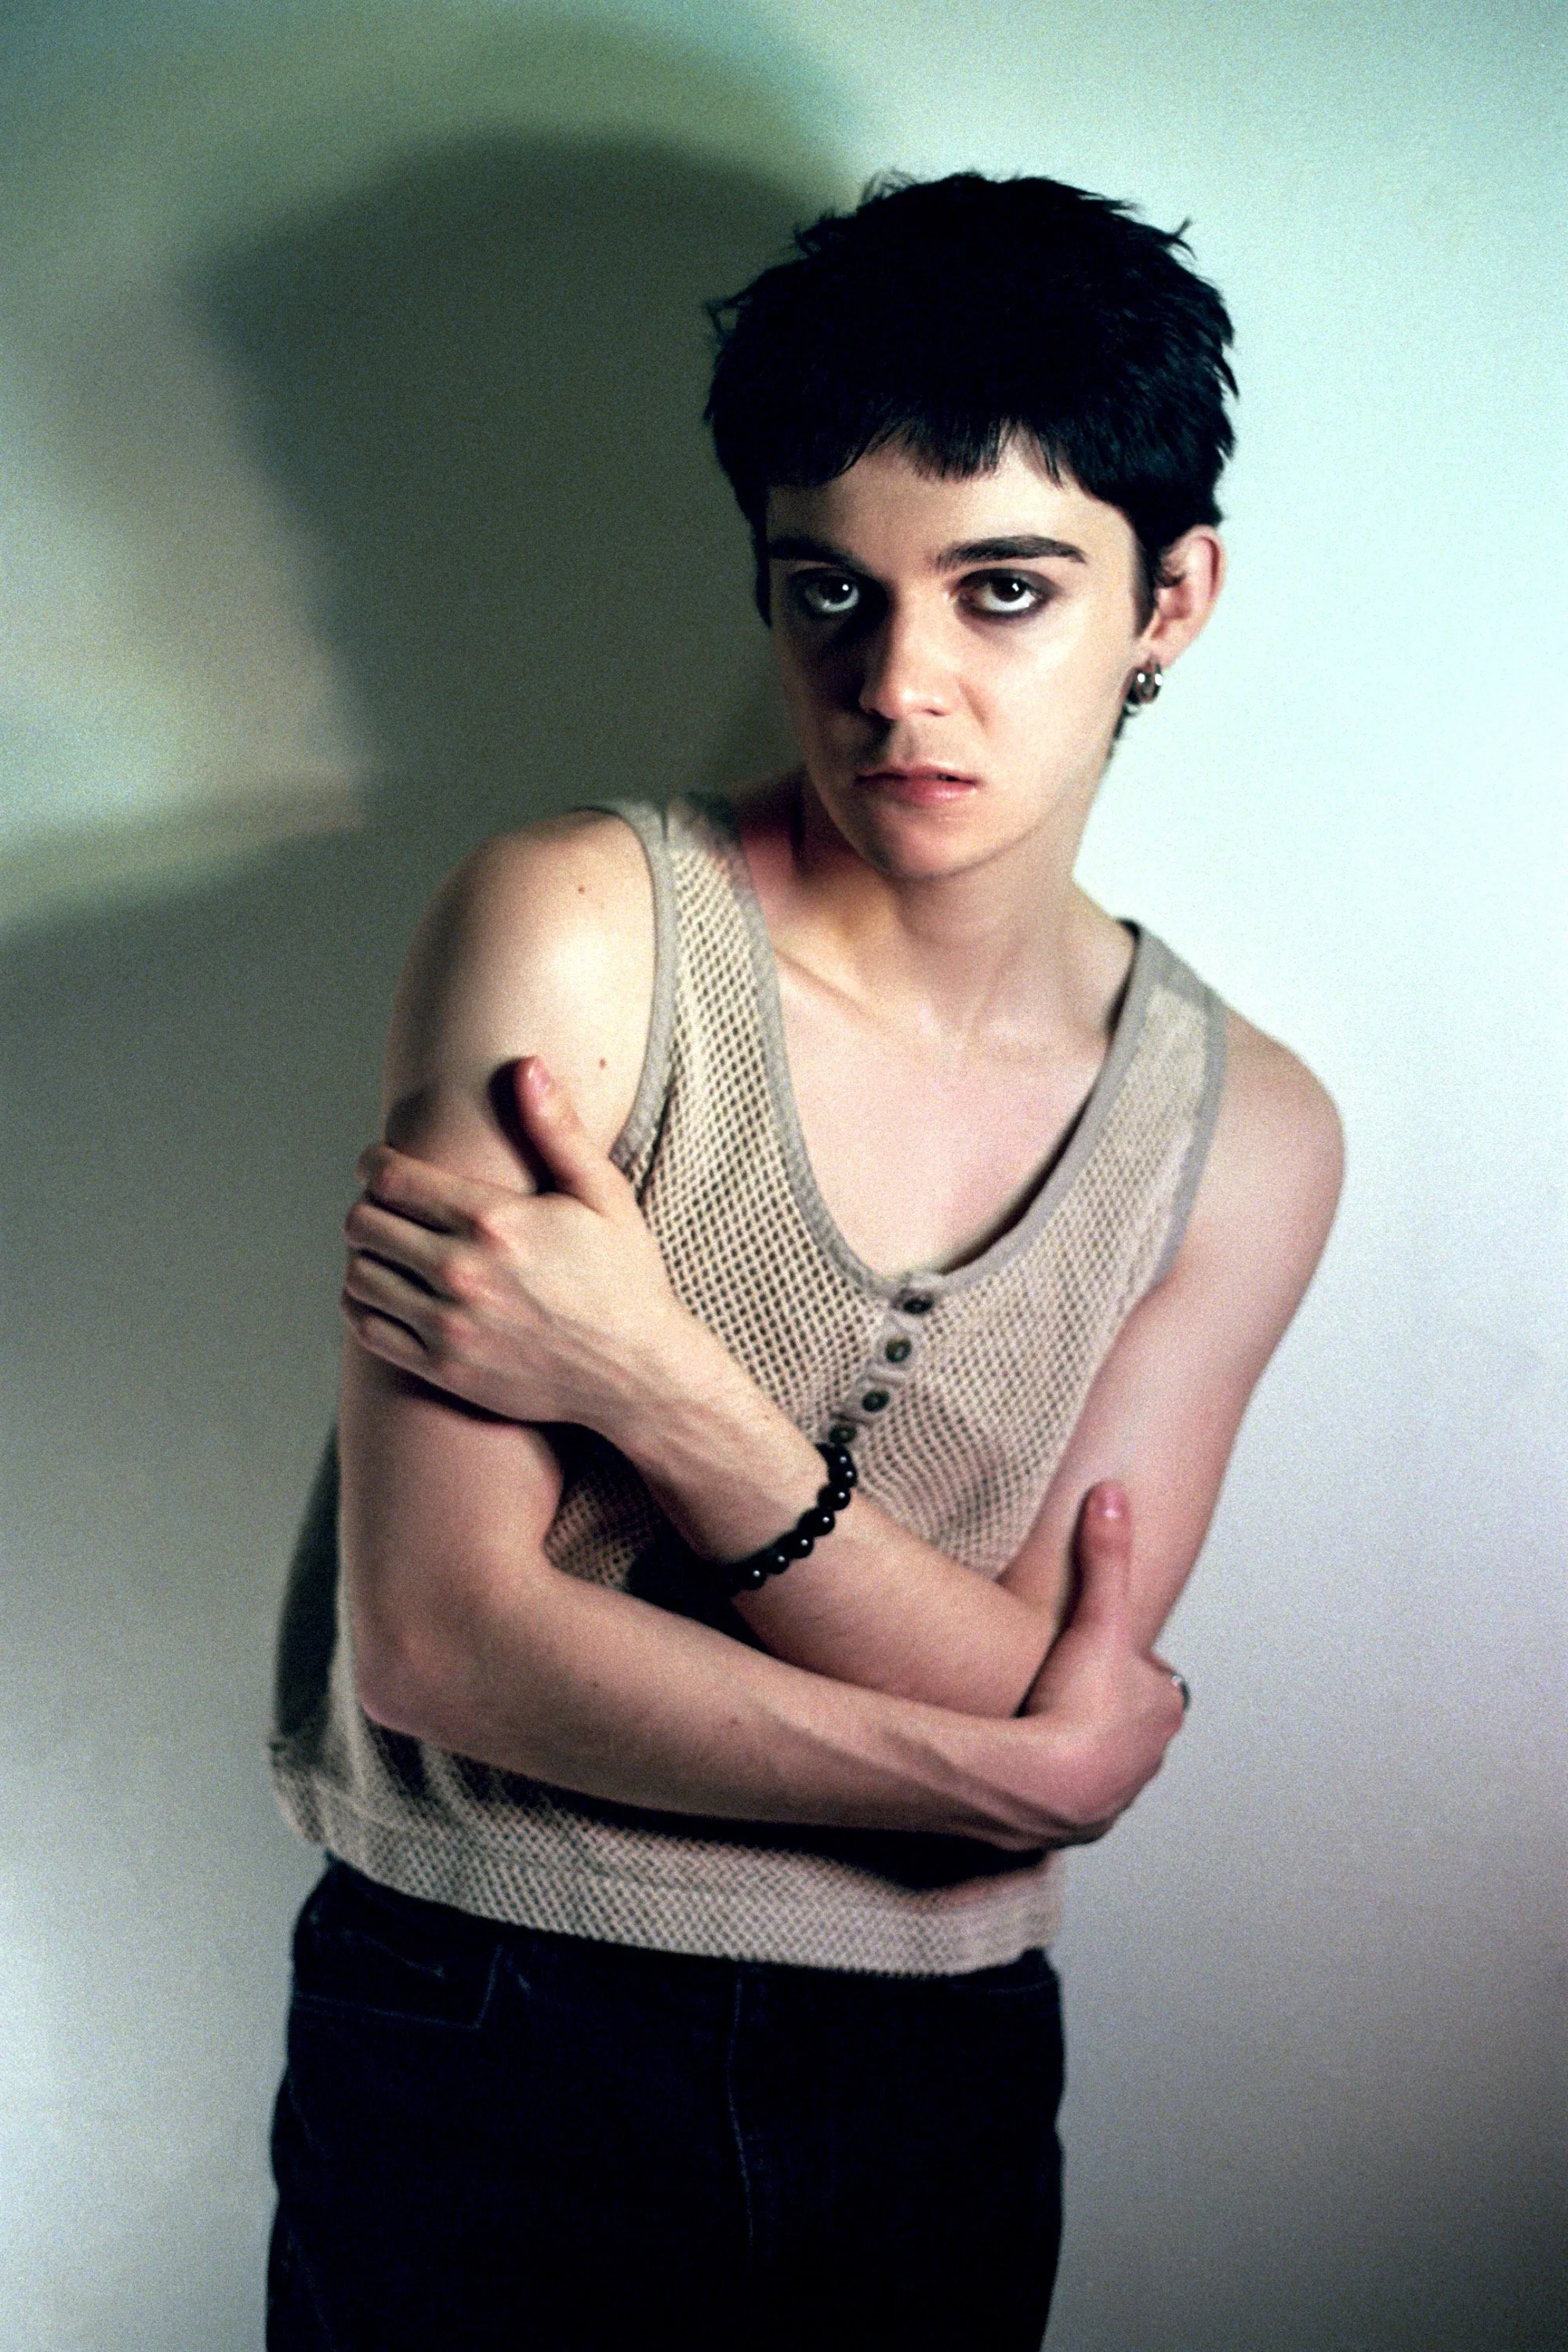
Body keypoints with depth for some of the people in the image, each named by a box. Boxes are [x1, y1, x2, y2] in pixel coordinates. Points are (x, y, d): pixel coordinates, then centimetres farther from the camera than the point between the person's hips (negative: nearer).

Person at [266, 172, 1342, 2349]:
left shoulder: (1242, 1131, -2)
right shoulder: (572, 933, -14)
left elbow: (1049, 1700, -10)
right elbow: (439, 1641, -18)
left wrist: (660, 1392, -24)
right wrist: (1033, 1767, -12)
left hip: (939, 2085, 3)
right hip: (481, 2047, -3)